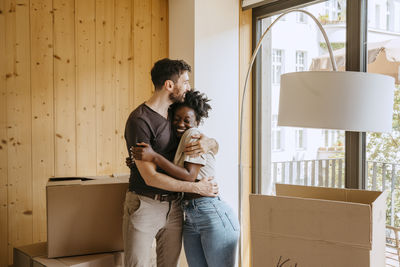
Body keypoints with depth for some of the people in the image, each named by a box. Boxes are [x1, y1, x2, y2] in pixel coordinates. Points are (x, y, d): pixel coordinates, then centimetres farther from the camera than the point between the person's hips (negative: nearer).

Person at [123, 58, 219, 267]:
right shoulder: (139, 120, -16)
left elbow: (216, 146, 16)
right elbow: (150, 177, -20)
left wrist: (209, 143, -10)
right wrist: (197, 187, -16)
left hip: (174, 206, 7)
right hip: (144, 206, -6)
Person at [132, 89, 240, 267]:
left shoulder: (194, 135, -6)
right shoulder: (179, 143, 19)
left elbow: (189, 176, -17)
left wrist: (154, 157, -19)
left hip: (213, 216, -9)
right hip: (190, 220, 9)